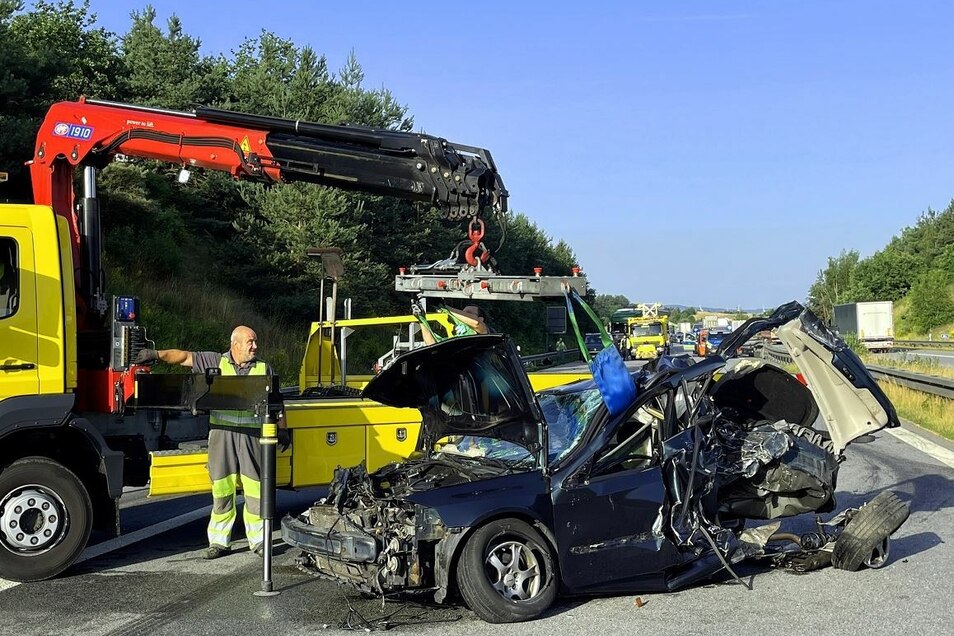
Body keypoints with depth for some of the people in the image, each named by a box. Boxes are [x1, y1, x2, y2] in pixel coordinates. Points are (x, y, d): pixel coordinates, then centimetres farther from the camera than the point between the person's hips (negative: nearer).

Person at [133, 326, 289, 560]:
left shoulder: (264, 369, 11)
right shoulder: (216, 362, 9)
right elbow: (185, 356, 4)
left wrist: (283, 430, 9)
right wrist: (157, 354, -7)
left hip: (252, 436, 0)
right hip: (221, 434, 0)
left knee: (256, 489, 0)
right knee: (222, 489, 3)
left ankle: (258, 540, 10)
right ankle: (219, 541, 12)